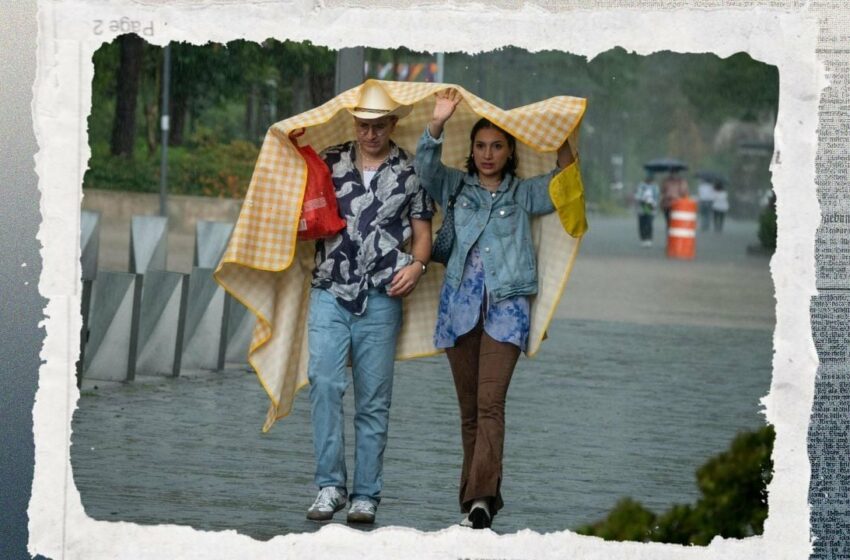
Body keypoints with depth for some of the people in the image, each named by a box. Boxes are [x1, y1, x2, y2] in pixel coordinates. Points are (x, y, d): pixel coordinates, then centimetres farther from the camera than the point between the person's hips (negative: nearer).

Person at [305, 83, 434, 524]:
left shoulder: (409, 173, 7)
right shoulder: (329, 163, 9)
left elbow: (423, 231, 9)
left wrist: (417, 264, -10)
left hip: (380, 298, 0)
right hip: (329, 293, 1)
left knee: (374, 400, 2)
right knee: (324, 383, -15)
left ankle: (366, 495, 8)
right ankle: (330, 485, -10)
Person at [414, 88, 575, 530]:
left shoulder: (524, 193, 13)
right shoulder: (456, 187, 15)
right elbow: (425, 165, 0)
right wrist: (438, 123, -16)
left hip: (505, 306, -2)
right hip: (460, 304, 3)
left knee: (490, 402, -16)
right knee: (469, 408, 5)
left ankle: (482, 497, -24)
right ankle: (476, 495, 10)